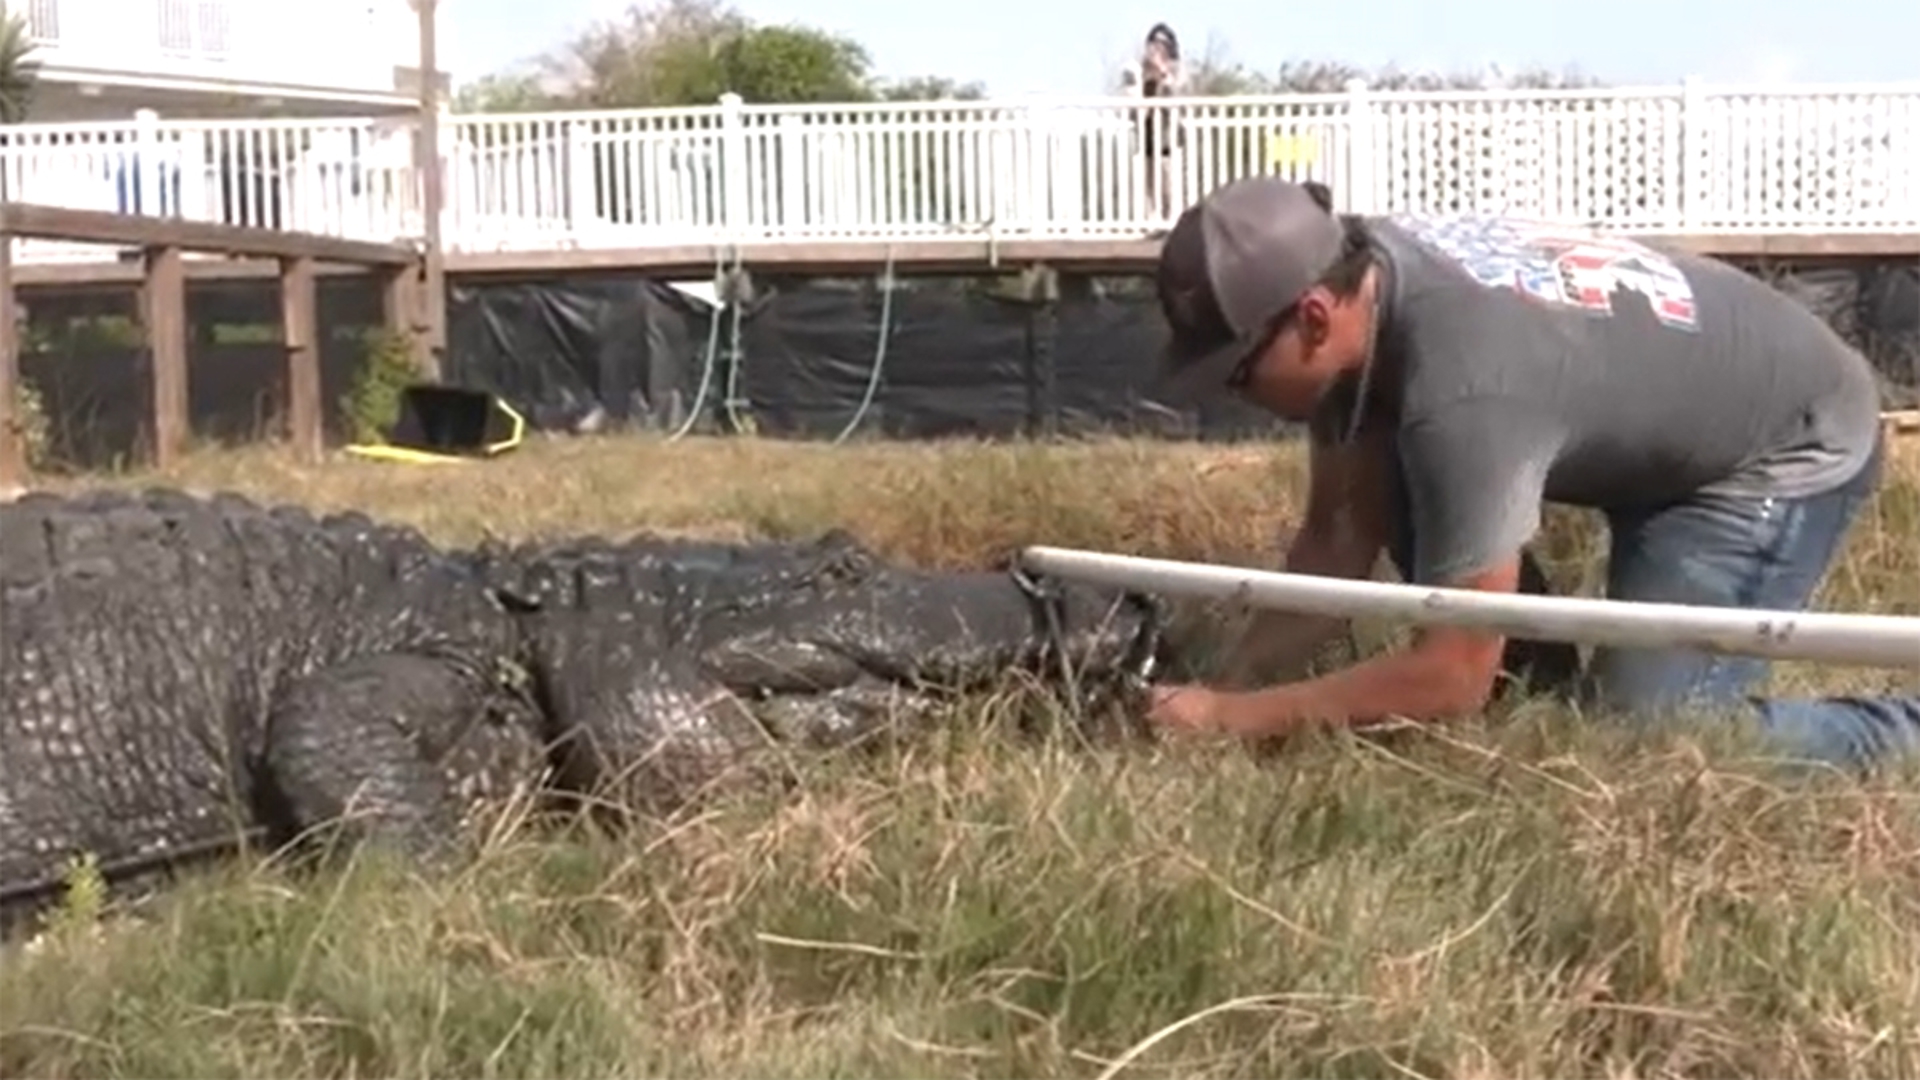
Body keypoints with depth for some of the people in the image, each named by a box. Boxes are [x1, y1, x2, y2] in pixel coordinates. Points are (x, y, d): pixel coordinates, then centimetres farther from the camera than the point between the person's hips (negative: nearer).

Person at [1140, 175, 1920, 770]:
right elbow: (1340, 534, -7)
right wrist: (1227, 671, -18)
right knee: (1390, 476, -3)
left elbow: (1455, 677, -35)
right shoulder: (1358, 277, -14)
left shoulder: (1462, 386, -40)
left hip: (1796, 442, -8)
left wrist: (1234, 717, -31)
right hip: (1661, 421, 9)